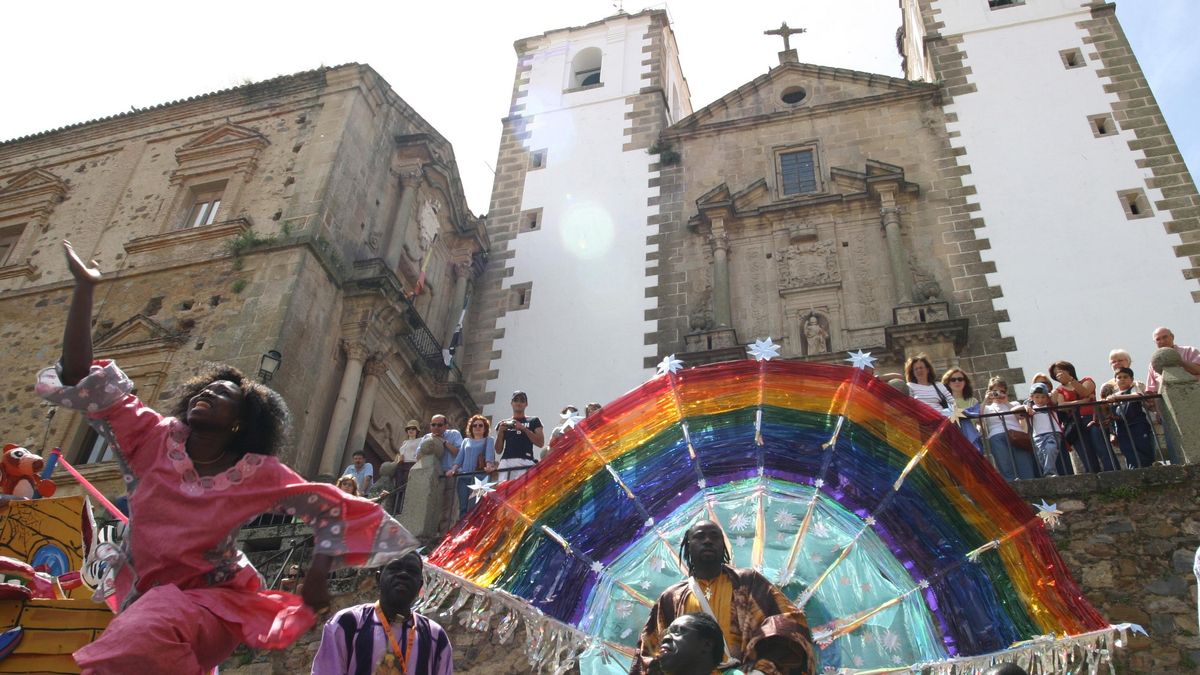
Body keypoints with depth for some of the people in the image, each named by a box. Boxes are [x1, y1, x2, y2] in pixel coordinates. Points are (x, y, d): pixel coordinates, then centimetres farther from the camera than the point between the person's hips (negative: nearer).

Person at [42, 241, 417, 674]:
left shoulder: (258, 474, -13)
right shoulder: (154, 441, -8)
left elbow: (331, 507, -4)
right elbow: (80, 382, -12)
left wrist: (319, 573, -15)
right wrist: (84, 289, -18)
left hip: (210, 602, -4)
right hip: (142, 595, 4)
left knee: (143, 640, -34)